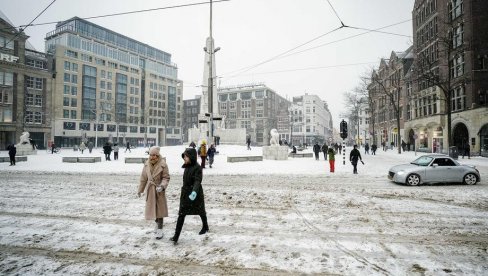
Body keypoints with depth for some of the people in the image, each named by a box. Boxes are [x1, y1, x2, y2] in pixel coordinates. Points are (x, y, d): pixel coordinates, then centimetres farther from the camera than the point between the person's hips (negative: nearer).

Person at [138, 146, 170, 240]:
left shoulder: (162, 164, -15)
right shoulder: (147, 164, 0)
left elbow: (166, 178, -11)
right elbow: (143, 178, 9)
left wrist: (162, 186, -29)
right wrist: (140, 190, 15)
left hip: (159, 190, -5)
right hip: (150, 190, 5)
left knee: (159, 209, 0)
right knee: (152, 209, 15)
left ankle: (159, 230, 9)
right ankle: (158, 224, 38)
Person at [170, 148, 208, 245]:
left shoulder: (197, 168, -19)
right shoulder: (187, 167, 4)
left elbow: (197, 181, -30)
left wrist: (194, 191, -45)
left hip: (195, 194, -6)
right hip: (185, 193, 7)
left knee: (201, 212, 16)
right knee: (181, 215, 2)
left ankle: (205, 227, 41)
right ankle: (176, 236, 7)